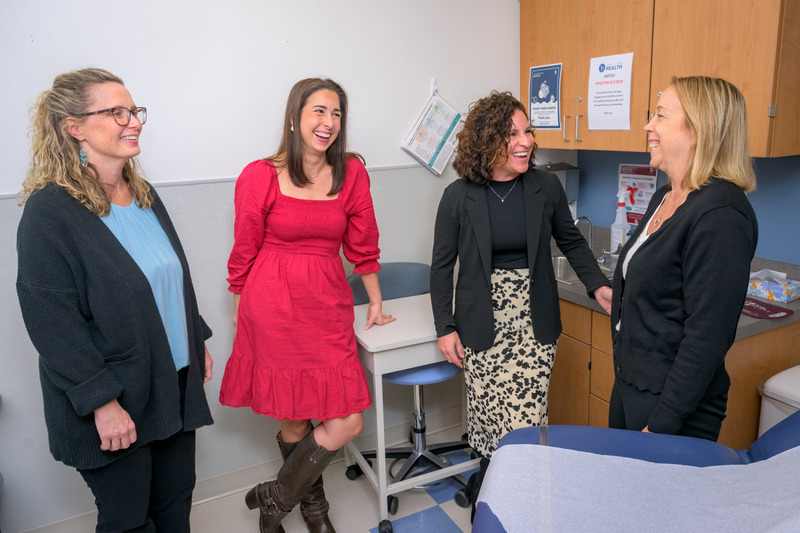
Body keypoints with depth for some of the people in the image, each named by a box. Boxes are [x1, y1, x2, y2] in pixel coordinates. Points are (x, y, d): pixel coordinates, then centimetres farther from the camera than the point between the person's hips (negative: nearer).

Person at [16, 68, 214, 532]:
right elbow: (51, 321, -19)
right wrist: (102, 402, -20)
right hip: (112, 405, -6)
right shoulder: (50, 209, -16)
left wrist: (199, 341, 15)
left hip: (175, 385, 7)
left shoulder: (144, 194, 7)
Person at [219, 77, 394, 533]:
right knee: (294, 420, 5)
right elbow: (245, 252, 4)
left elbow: (363, 244, 10)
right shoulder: (260, 177, -4)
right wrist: (241, 314, 10)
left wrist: (376, 304, 16)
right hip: (274, 307, -3)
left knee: (348, 422, 0)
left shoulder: (352, 173, 3)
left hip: (329, 308, 3)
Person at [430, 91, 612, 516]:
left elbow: (571, 242, 13)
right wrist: (445, 327, -1)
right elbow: (442, 265, 1)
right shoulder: (459, 197, -5)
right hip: (482, 325, -1)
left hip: (534, 323, 1)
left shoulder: (546, 188, -1)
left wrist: (598, 285, -1)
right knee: (487, 408, 4)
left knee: (526, 415, -1)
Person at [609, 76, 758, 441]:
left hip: (675, 403, -9)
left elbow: (707, 336, -24)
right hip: (629, 381, 9)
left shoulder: (720, 215, -22)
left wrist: (661, 425, -21)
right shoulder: (664, 198, 6)